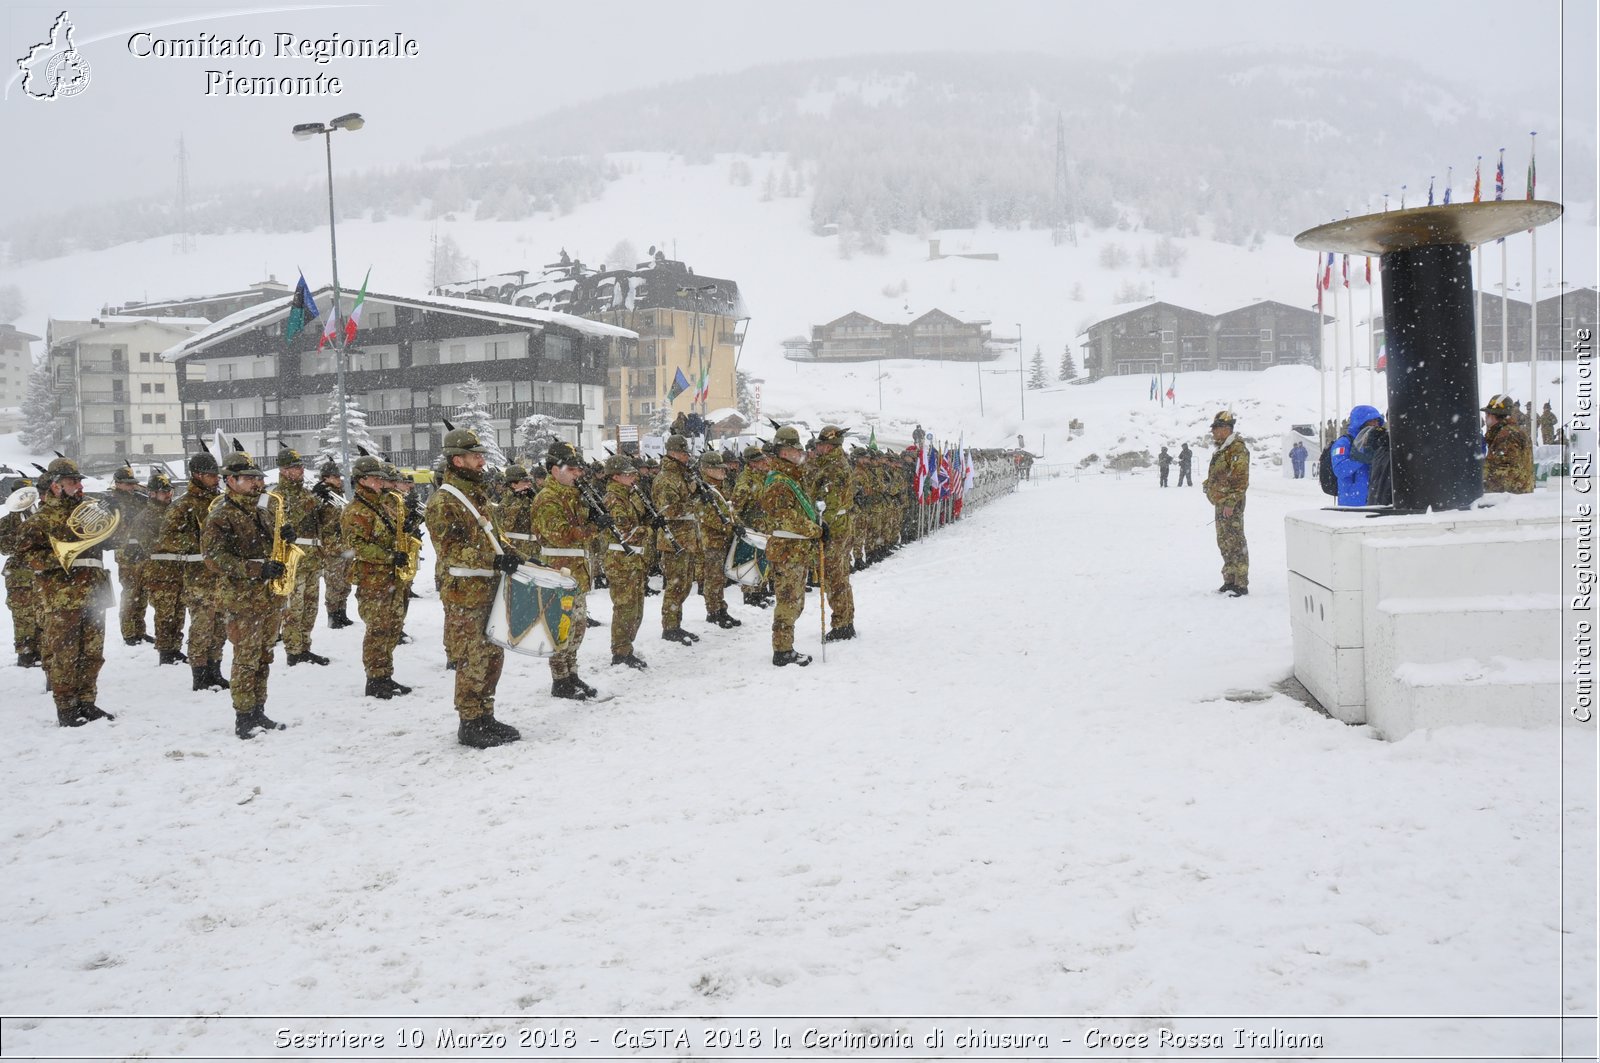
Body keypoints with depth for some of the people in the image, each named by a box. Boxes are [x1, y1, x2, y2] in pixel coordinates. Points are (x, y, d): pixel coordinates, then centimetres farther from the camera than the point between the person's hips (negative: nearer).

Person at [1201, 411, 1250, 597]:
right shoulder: (1221, 449, 18)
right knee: (1224, 543, 16)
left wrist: (1231, 502, -23)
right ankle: (1230, 580, 25)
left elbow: (1240, 478, -19)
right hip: (1221, 504, 11)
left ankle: (1241, 584, -5)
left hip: (1231, 505, -11)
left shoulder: (1237, 448, -13)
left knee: (1236, 543, -8)